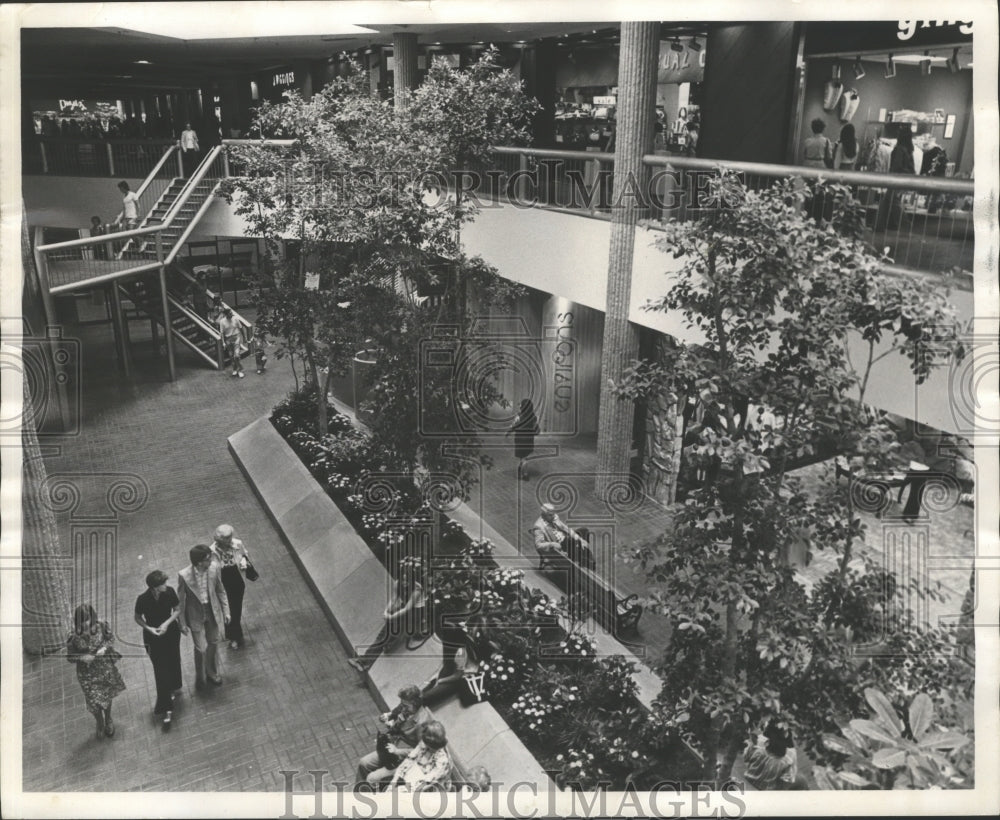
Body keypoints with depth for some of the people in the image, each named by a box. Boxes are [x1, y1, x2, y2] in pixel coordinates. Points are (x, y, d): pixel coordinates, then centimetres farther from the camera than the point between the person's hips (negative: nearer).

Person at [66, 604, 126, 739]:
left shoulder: (102, 625, -21)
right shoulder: (74, 636, -25)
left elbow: (111, 638, -3)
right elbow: (70, 657, -11)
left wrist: (105, 648, -23)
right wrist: (82, 658, -30)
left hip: (105, 667, 2)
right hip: (87, 673, -2)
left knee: (107, 695, 24)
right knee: (94, 701, 10)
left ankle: (108, 719, 54)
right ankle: (100, 722, 45)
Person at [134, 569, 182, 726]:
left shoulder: (170, 592, -20)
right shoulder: (143, 600, -25)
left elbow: (177, 610, -6)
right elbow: (138, 618, -7)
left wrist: (167, 623, -20)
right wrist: (149, 628, -22)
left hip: (171, 632, 2)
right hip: (153, 637, -2)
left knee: (173, 662, 21)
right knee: (161, 671, 1)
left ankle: (173, 688, 53)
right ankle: (167, 709, 9)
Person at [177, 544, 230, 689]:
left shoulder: (214, 568, -18)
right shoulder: (184, 575, -27)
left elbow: (220, 590, -2)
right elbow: (180, 600, -13)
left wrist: (226, 611, 1)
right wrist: (182, 623, -7)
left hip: (212, 611, 3)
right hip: (195, 615, -3)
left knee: (213, 643, 20)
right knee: (200, 648, 8)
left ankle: (212, 673, 46)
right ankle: (200, 677, 38)